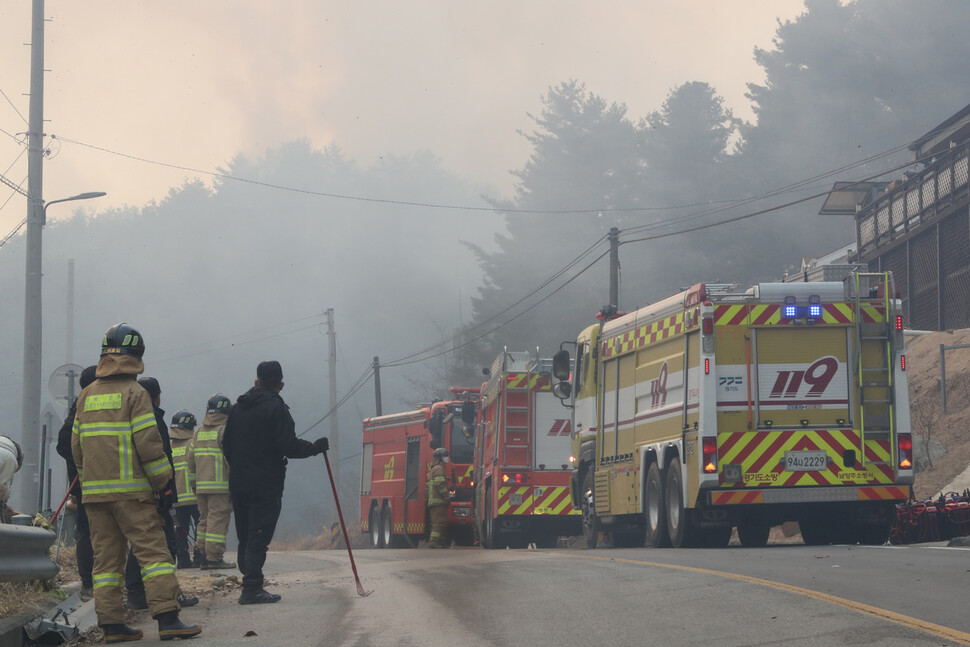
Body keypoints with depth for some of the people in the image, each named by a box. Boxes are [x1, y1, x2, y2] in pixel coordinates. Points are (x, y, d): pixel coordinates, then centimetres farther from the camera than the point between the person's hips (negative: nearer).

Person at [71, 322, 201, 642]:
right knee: (153, 551, -6)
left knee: (106, 556, 8)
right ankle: (167, 618, -13)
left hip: (93, 492, 6)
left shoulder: (87, 395, 12)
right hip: (130, 490, -6)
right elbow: (148, 444, -12)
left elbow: (77, 446, 15)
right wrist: (164, 483, -4)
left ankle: (111, 623, 5)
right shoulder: (134, 393, -7)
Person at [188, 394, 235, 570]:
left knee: (205, 519, 13)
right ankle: (215, 557, -12)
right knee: (218, 519, -7)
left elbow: (191, 459, 17)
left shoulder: (199, 432, 15)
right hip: (220, 486, -7)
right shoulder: (224, 430, -7)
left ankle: (204, 557, 11)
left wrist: (194, 483, 24)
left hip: (201, 486, 7)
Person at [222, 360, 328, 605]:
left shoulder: (237, 408, 12)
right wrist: (316, 447, -3)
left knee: (245, 537, 13)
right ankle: (252, 589, -13)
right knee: (259, 537, -8)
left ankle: (249, 584, 16)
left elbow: (226, 446, 16)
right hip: (265, 486, -7)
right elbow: (288, 446, -16)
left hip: (238, 485, 7)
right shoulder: (276, 408, -10)